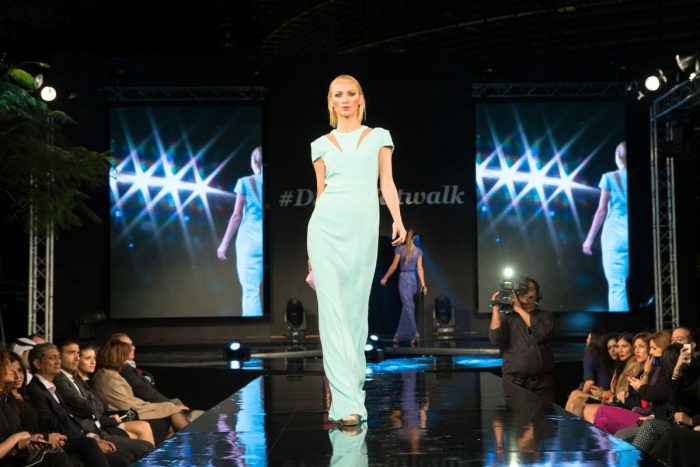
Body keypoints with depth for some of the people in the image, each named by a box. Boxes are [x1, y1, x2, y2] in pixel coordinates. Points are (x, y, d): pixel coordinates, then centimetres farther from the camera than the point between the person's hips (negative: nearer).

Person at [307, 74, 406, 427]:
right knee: (332, 309, -10)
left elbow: (386, 182, 8)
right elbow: (321, 191, 16)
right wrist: (313, 248, 15)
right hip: (327, 226, 0)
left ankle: (350, 386, 17)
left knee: (356, 309, 4)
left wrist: (398, 220, -9)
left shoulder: (378, 137, 14)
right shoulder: (322, 144, 14)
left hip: (363, 229, 0)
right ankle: (348, 402, -14)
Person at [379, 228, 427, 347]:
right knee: (406, 307, 13)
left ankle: (415, 335, -20)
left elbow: (394, 266, -3)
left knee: (408, 307, -6)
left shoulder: (400, 249, -5)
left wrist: (385, 278, 8)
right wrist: (423, 284, -7)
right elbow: (420, 268, -5)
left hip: (404, 278, -3)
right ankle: (398, 335, 18)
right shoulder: (418, 251, 3)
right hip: (414, 279, 3)